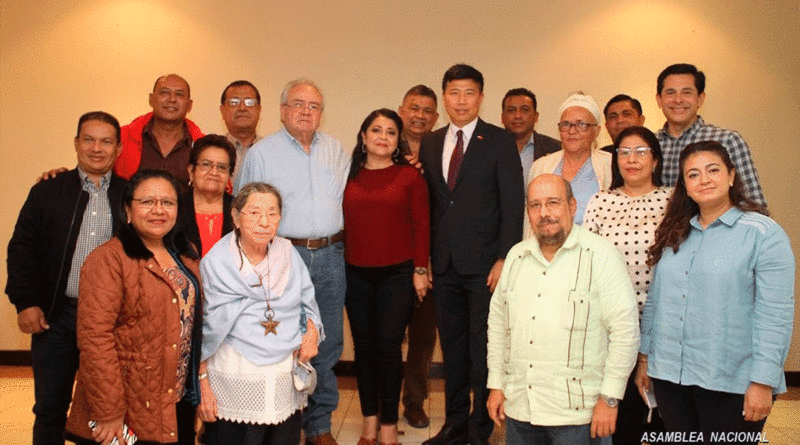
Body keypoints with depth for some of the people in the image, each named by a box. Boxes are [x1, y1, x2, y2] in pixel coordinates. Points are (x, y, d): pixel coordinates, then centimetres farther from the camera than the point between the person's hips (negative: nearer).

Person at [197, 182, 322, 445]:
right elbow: (203, 330, -4)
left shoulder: (288, 254, 5)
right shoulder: (214, 263, -6)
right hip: (235, 380, -3)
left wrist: (312, 330, -4)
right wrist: (202, 383, -6)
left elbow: (307, 302, 15)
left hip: (288, 378, 4)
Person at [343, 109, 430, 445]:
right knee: (363, 346, 10)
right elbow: (341, 223, 6)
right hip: (355, 275, 2)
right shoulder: (348, 176, 5)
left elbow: (421, 225, -1)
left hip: (397, 273, -2)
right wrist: (335, 268, 2)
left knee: (388, 347, -1)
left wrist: (420, 270, -5)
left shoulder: (410, 176, 0)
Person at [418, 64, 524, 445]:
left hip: (484, 265, -4)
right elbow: (430, 203, 11)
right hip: (444, 265, 5)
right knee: (452, 348, 14)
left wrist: (504, 260, -13)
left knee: (483, 350, 4)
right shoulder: (430, 144, 11)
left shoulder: (500, 141, -2)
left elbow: (512, 204, -6)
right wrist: (426, 258, 4)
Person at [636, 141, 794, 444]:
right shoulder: (674, 235, 9)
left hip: (731, 384, -5)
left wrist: (763, 382, -15)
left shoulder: (763, 232, -7)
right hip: (669, 376, 5)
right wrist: (644, 358, 12)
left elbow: (775, 315, -11)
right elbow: (654, 300, 12)